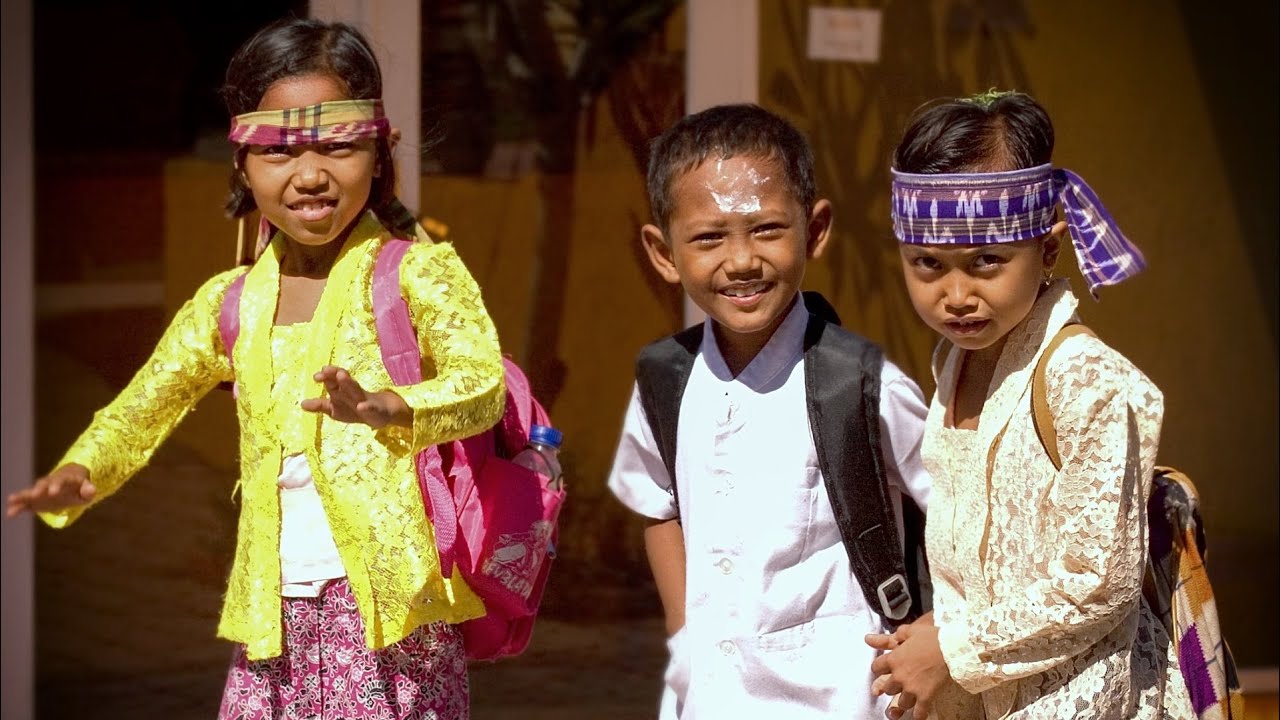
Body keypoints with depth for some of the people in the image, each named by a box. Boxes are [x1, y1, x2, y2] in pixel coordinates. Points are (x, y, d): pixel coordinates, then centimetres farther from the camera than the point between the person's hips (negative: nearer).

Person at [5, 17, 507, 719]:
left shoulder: (416, 271, -2)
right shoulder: (227, 304, 12)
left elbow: (482, 382, -17)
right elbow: (137, 412, 19)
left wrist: (388, 408, -38)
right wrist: (77, 476, -3)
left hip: (385, 609, -4)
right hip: (273, 626, 4)